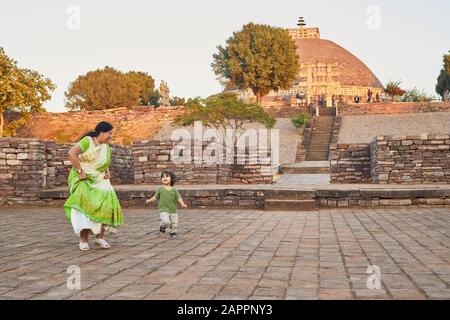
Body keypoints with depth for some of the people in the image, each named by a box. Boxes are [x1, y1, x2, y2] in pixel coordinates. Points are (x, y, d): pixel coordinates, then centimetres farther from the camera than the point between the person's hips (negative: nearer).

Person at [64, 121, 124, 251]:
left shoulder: (106, 146, 9)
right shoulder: (87, 141, -14)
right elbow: (71, 153, -27)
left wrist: (108, 172, 7)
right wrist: (80, 171, -24)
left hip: (99, 180, 6)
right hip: (84, 180, -6)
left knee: (105, 205, -12)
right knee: (85, 206, -22)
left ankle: (100, 237, 1)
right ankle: (84, 239, -13)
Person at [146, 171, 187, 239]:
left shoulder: (174, 190, -2)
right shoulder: (160, 189, -1)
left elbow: (179, 198, -6)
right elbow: (156, 196, 12)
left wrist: (182, 204, -21)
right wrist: (150, 200, 4)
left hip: (173, 211, 2)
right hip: (164, 210, -2)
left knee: (174, 223, 8)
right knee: (166, 221, -22)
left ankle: (173, 232, 35)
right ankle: (162, 227, 11)